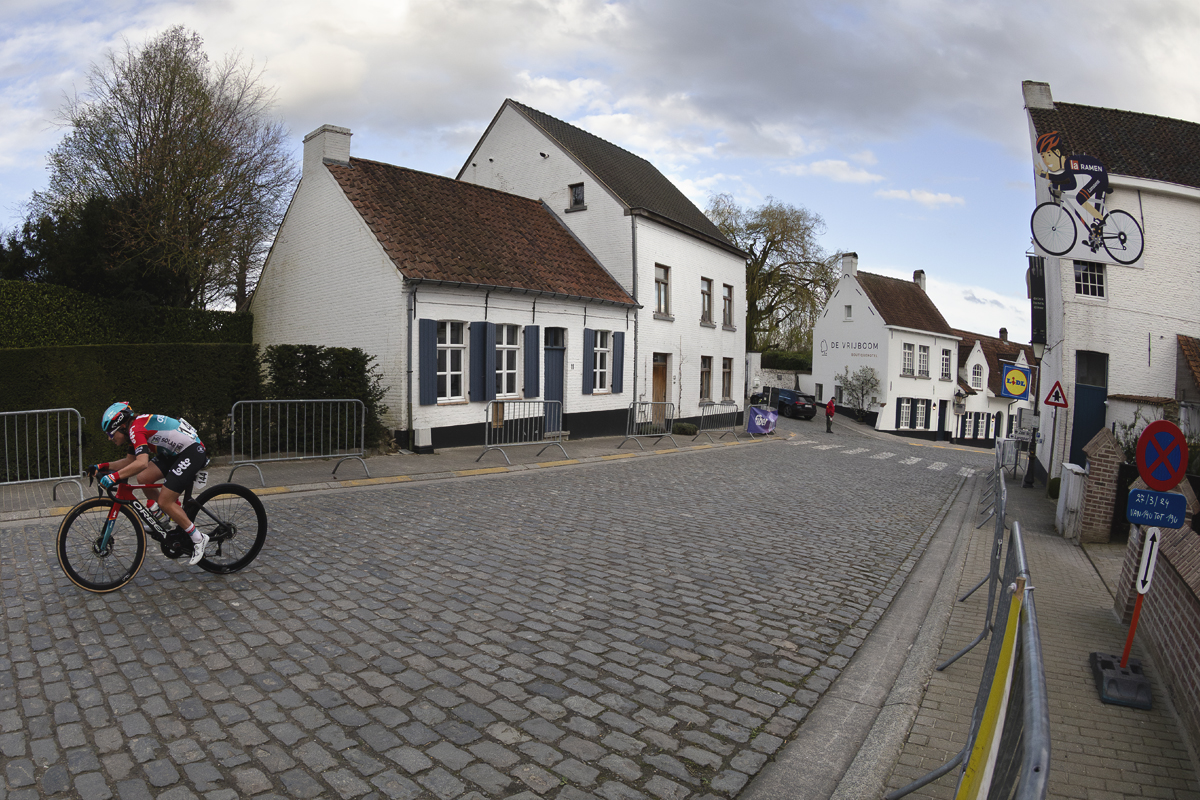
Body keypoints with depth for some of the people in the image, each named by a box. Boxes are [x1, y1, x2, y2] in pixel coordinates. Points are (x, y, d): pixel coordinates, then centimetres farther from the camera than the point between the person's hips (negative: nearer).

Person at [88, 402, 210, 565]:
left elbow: (142, 463, -31)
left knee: (164, 502, -9)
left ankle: (199, 540, 3)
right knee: (144, 479, 3)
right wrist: (102, 467, 12)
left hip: (192, 453, -10)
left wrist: (114, 477, -31)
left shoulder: (136, 429, -17)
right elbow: (130, 461, 21)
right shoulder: (135, 429, 13)